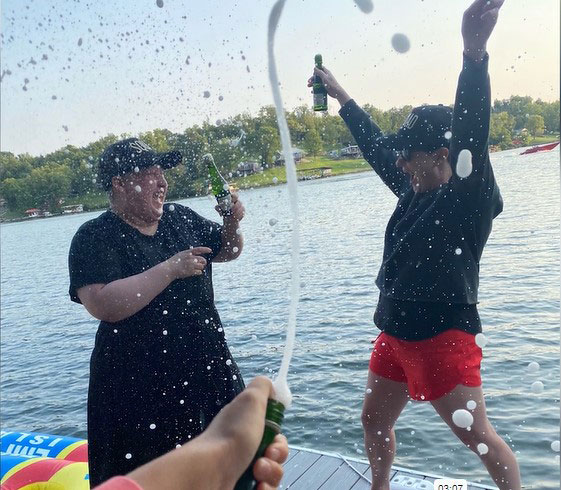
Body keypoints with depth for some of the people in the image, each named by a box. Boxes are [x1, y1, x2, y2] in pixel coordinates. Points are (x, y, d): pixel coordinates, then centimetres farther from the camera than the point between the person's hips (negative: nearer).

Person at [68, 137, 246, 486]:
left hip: (208, 367, 6)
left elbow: (228, 251, 16)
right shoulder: (95, 238, -12)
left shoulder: (181, 217, 5)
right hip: (141, 387, -5)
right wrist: (170, 269, -24)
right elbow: (103, 304, -26)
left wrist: (232, 224, -5)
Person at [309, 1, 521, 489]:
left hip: (442, 338, -8)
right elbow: (376, 145, 16)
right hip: (395, 334, 8)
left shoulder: (468, 197, -14)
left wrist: (474, 52, -45)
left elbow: (471, 133, -31)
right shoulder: (414, 191, 7)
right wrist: (339, 93, 24)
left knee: (477, 435, 3)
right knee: (374, 420, 19)